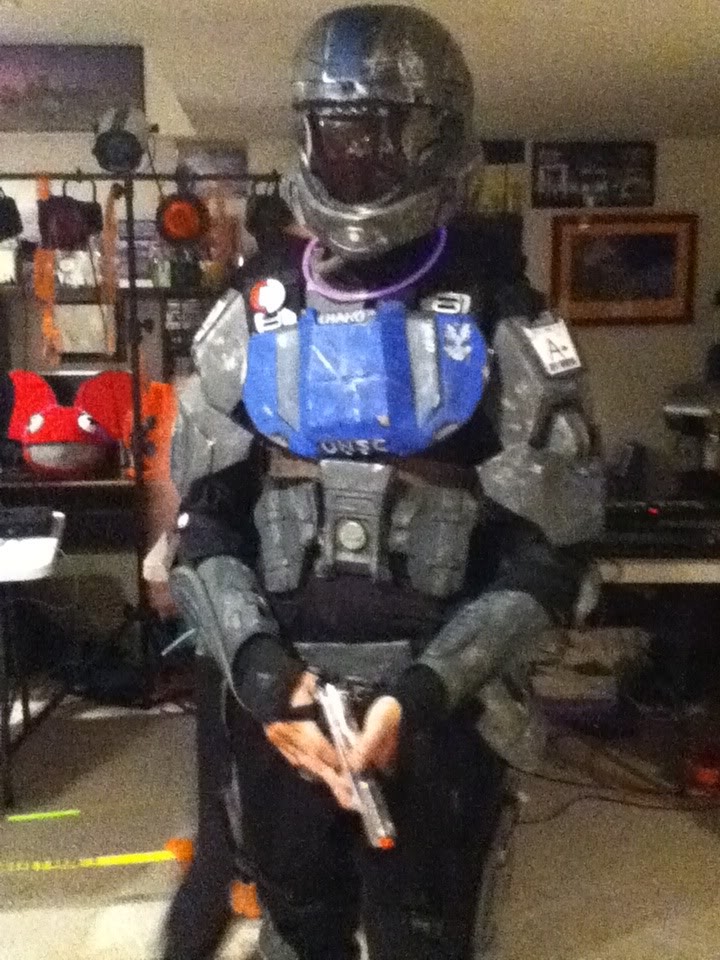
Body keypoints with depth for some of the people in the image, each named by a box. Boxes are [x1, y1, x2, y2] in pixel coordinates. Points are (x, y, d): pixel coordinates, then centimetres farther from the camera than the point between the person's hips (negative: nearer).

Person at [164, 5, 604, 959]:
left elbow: (547, 552, -7)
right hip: (278, 695, 3)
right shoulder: (252, 316, 2)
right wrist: (258, 666, -12)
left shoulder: (501, 325, -6)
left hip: (439, 703, -2)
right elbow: (204, 517, 3)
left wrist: (421, 692, -17)